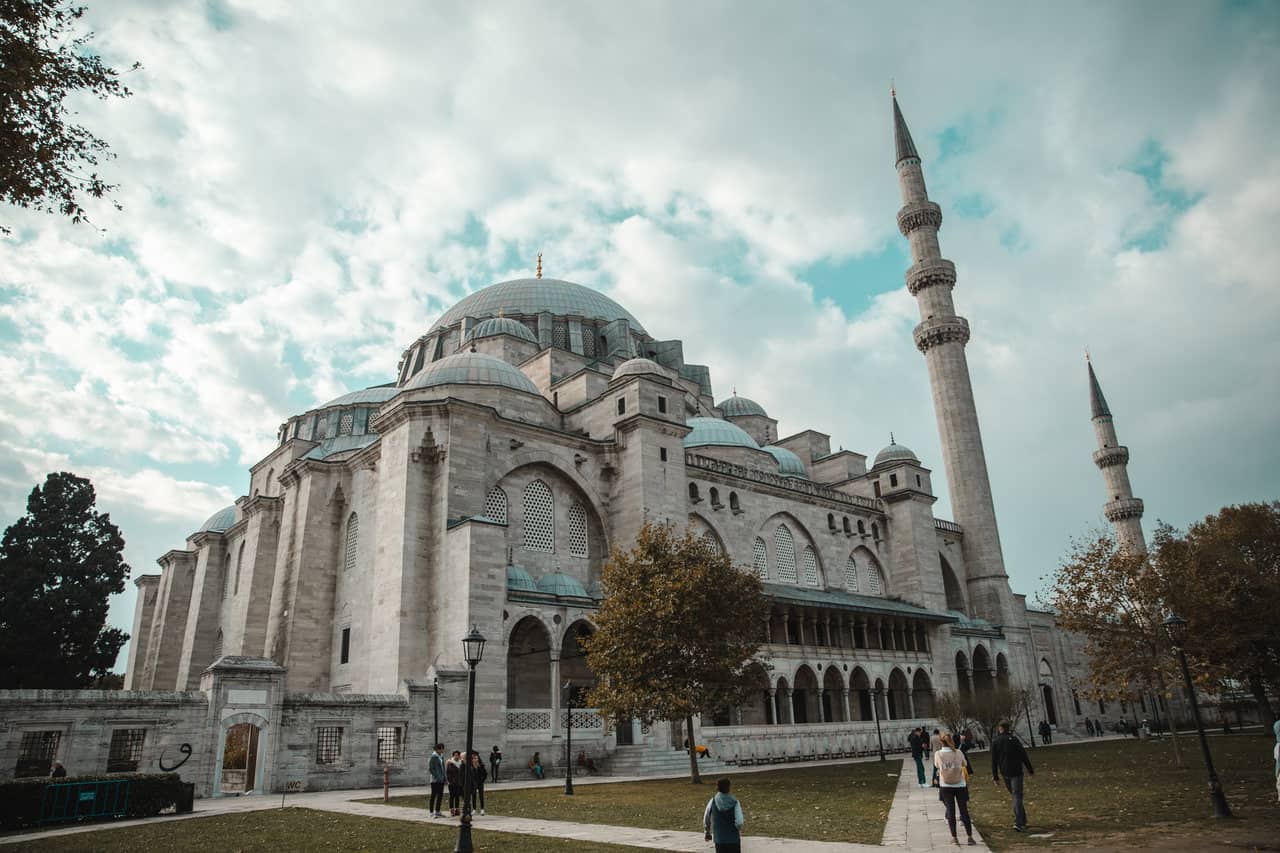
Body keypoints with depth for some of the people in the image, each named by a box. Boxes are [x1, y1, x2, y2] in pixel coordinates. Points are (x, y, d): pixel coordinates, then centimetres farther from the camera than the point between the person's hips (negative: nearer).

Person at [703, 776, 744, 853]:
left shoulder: (713, 801, -6)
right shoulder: (734, 802, -12)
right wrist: (738, 829, 7)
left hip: (719, 839, 1)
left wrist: (707, 833, 19)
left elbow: (706, 819, 3)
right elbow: (739, 822, -16)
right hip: (734, 839, -1)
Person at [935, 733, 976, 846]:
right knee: (964, 811, 9)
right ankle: (970, 837, 11)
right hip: (960, 785, 0)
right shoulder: (958, 752, -7)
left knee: (950, 811, 8)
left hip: (946, 786, 0)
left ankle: (954, 837, 12)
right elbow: (965, 763, 11)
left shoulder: (938, 754, -8)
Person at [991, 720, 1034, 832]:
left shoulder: (995, 742, 0)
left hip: (1005, 774, 3)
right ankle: (1018, 823, -15)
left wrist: (995, 776, 6)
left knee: (1015, 795, 18)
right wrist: (1030, 770, 8)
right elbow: (1024, 756, -3)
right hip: (1016, 772, -3)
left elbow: (994, 761, 1)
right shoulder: (1013, 740, -6)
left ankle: (1022, 821, 24)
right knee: (1017, 796, -4)